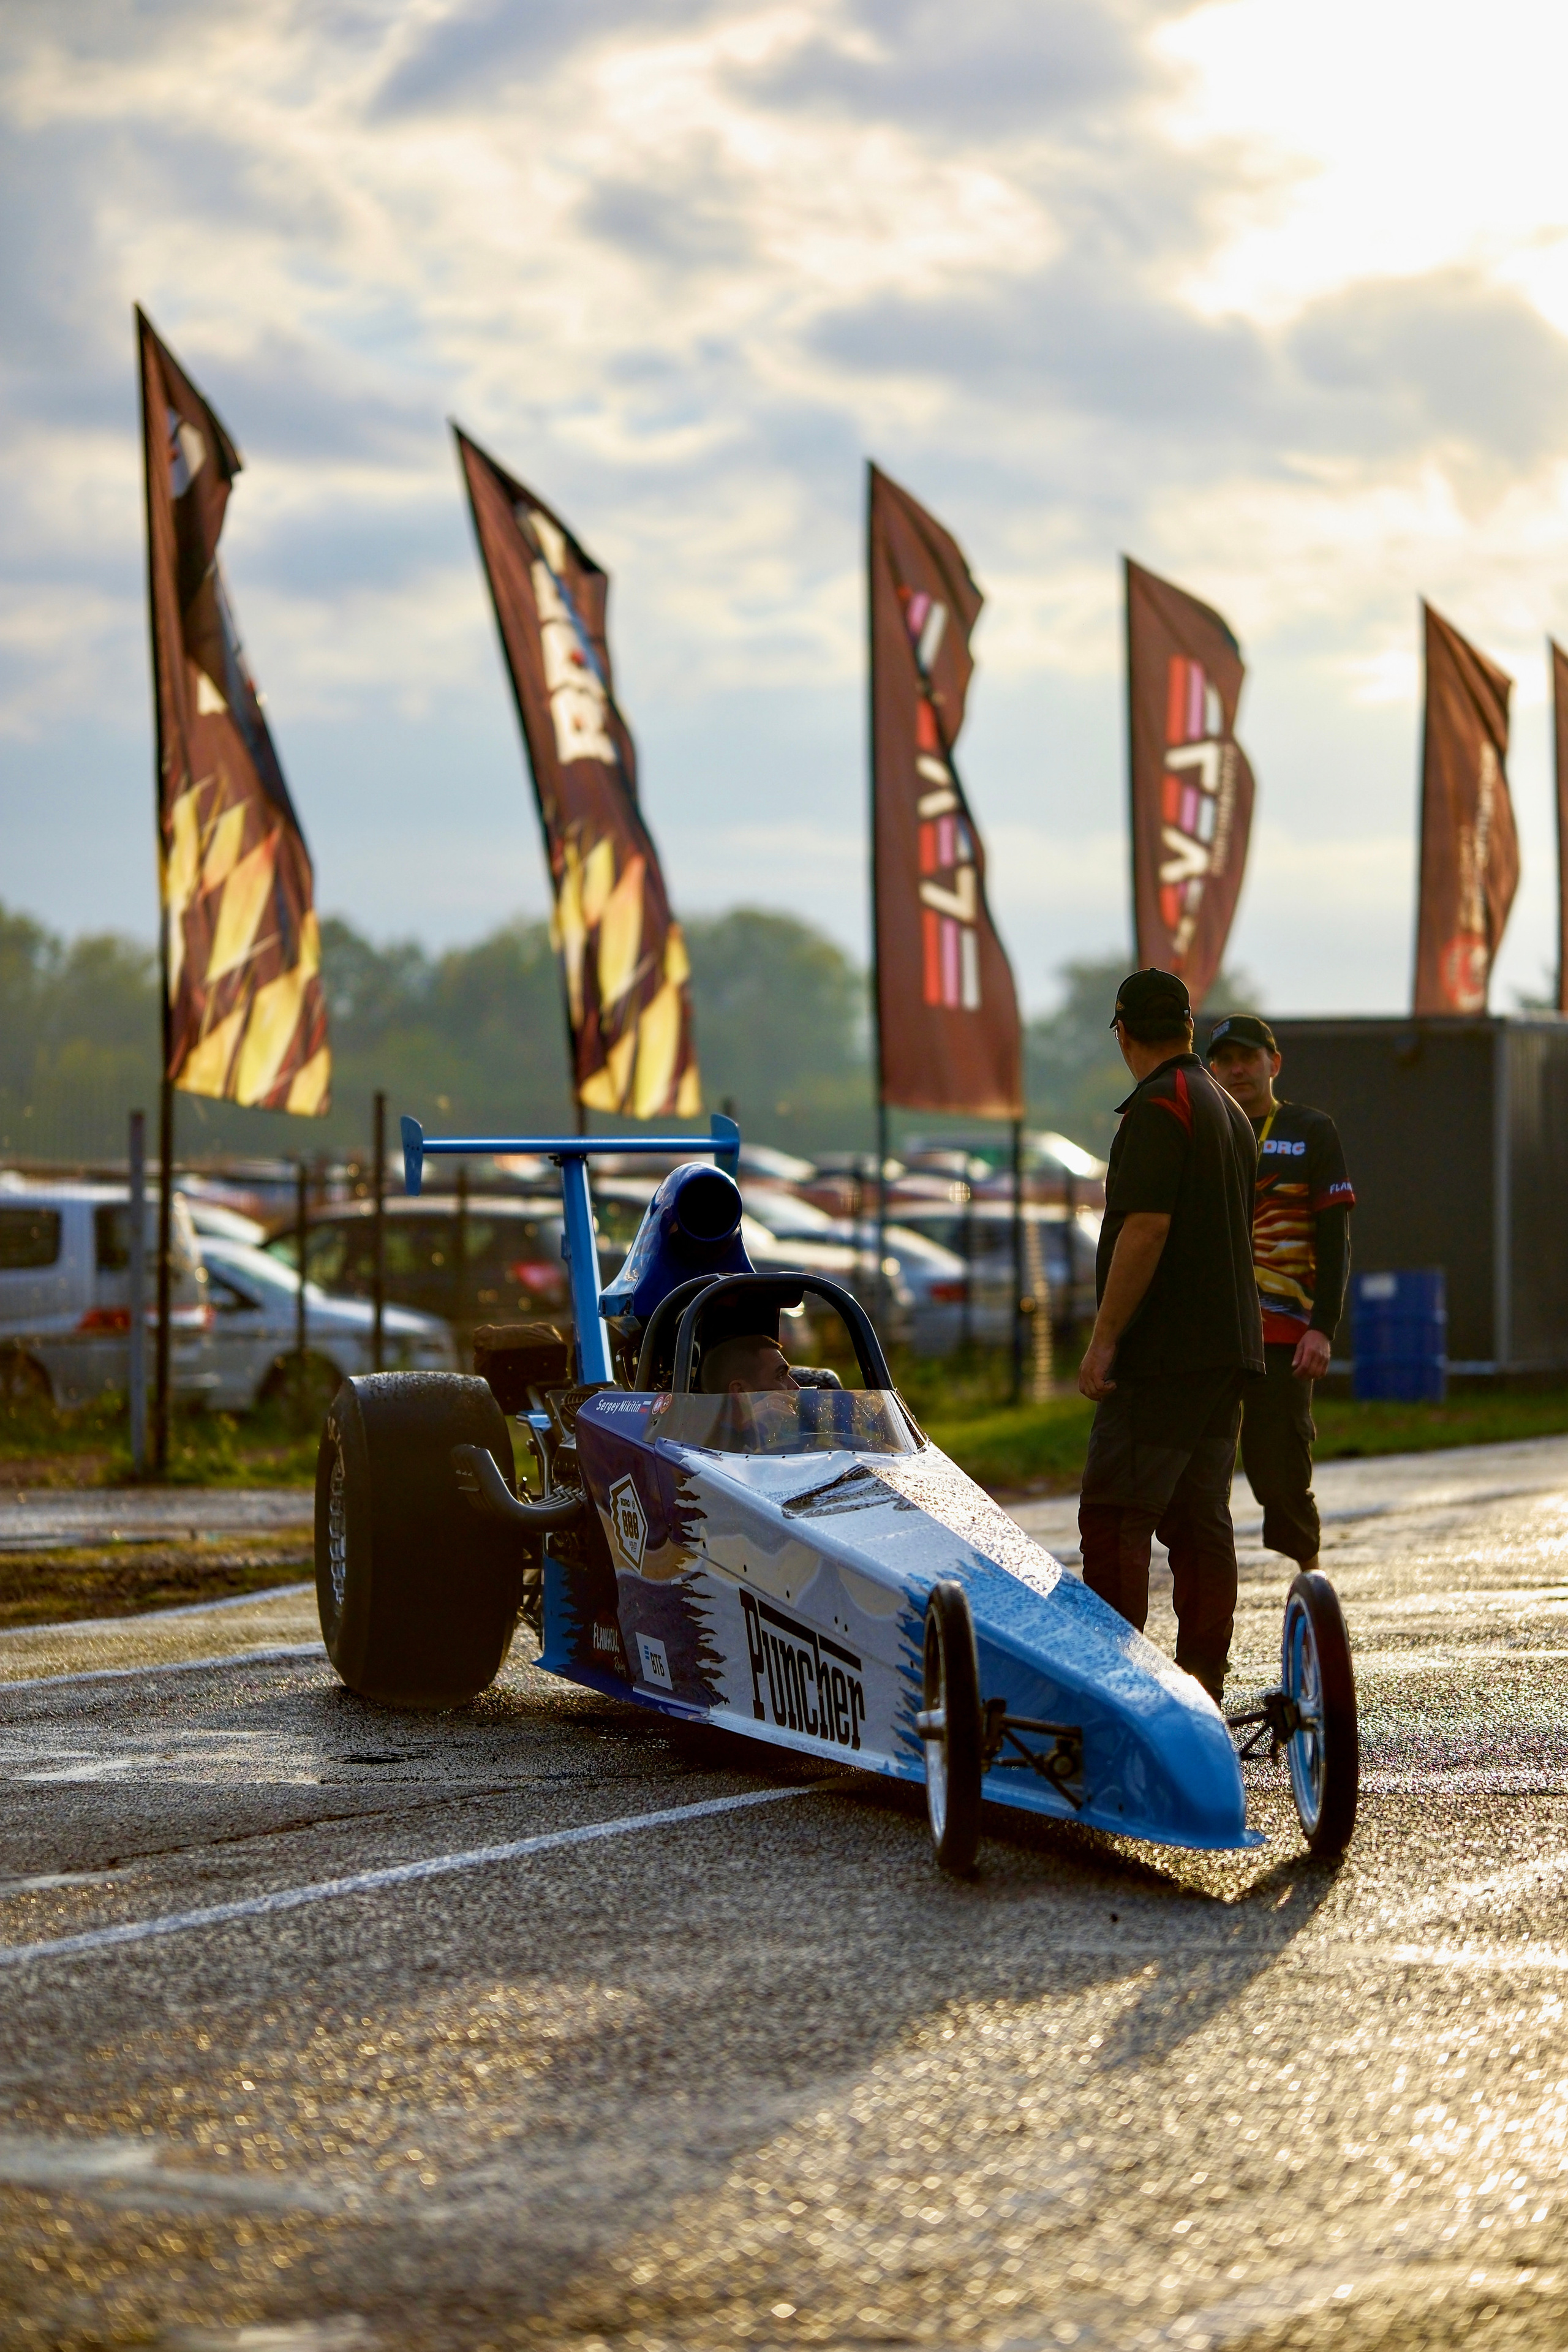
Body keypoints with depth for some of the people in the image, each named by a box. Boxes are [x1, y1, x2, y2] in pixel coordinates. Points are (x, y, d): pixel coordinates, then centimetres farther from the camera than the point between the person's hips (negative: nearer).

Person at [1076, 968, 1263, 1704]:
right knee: (1200, 1519, 8)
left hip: (1161, 1354, -9)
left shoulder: (1158, 1106, -12)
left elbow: (1145, 1229, -20)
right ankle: (1201, 1685, 7)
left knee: (1113, 1519, -8)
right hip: (1227, 1346, 9)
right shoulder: (1229, 1111, 18)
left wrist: (1104, 1338, -18)